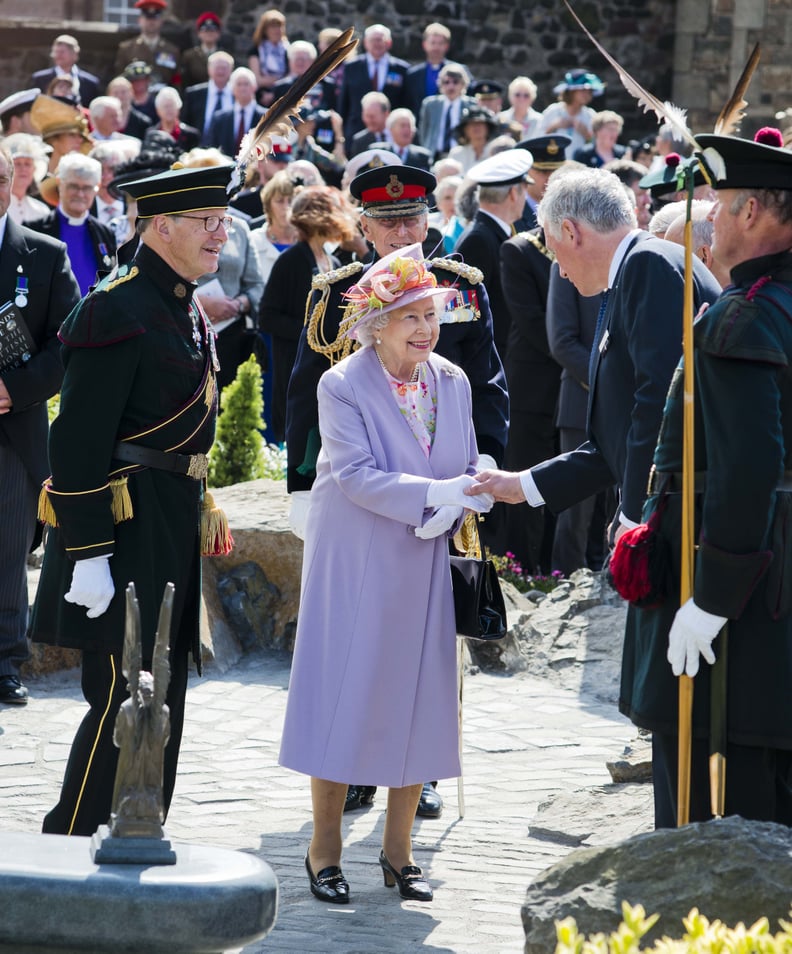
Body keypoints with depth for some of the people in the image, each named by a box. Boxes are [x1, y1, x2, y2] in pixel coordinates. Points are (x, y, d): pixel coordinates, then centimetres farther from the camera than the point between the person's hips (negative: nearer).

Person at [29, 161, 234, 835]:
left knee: (163, 700, 12)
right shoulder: (117, 311, -16)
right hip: (127, 524, -9)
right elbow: (78, 442, -20)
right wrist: (86, 553, -23)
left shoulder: (186, 311, 14)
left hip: (175, 524, 10)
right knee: (122, 701, -8)